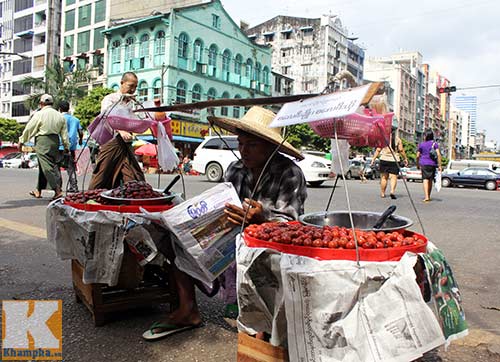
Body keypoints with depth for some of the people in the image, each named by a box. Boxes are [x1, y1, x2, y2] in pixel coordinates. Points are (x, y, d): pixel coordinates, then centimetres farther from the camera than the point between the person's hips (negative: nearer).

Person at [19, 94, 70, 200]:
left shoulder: (39, 114, -7)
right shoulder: (59, 115, 9)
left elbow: (29, 129, -2)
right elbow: (64, 133, 10)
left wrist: (21, 141, 8)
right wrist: (66, 146, 16)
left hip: (43, 141, -6)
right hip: (55, 141, 7)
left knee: (47, 166, -7)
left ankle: (58, 190, -16)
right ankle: (38, 191, 23)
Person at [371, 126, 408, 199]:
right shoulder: (397, 139, 2)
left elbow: (378, 150, -2)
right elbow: (401, 150, 0)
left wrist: (373, 159, 2)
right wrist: (405, 159, 11)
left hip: (384, 160, 1)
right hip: (394, 160, -1)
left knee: (384, 177, 8)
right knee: (394, 177, -1)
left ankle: (382, 193, 12)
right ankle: (392, 191, -21)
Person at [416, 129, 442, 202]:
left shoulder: (421, 144, 3)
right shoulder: (435, 144, 3)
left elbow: (418, 156, 4)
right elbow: (438, 154, -4)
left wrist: (417, 164, 17)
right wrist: (439, 165, -2)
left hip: (424, 164, -2)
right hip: (433, 164, 2)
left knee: (425, 179, -9)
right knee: (430, 180, 13)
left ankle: (426, 197, -23)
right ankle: (428, 196, 25)